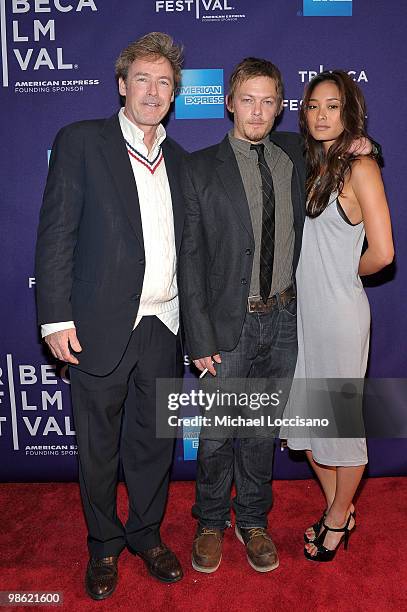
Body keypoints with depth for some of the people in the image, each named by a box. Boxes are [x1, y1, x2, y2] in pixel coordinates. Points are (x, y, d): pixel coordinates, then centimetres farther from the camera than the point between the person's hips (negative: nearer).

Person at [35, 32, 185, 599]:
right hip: (100, 326, -4)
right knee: (98, 446, 12)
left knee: (155, 440, 15)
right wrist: (56, 317, -12)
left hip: (162, 325, 4)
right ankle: (104, 544, 35)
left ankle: (147, 533, 39)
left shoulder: (179, 160, 13)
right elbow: (56, 234, -7)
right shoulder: (81, 141, -2)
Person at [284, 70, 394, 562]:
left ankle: (338, 520, 32)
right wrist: (318, 277, 5)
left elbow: (381, 252, -16)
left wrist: (345, 274, -1)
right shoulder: (310, 167, 11)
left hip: (339, 313, -7)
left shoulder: (359, 168, -10)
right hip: (301, 310, 7)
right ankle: (337, 508, 37)